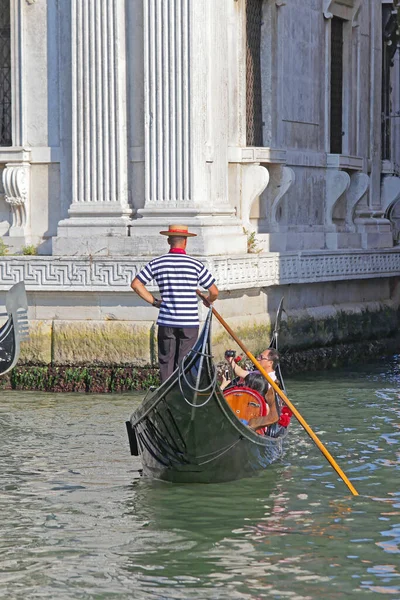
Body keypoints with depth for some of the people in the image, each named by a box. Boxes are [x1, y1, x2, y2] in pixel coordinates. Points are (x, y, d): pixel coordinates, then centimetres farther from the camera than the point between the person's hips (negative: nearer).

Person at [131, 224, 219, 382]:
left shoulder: (157, 263, 2)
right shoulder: (196, 265, -3)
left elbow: (136, 284, 4)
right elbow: (214, 292, -1)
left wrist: (154, 301, 11)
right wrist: (208, 301, 21)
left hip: (166, 322, 2)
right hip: (190, 322, -1)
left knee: (166, 363, 9)